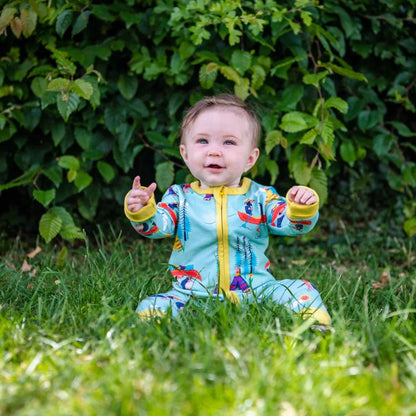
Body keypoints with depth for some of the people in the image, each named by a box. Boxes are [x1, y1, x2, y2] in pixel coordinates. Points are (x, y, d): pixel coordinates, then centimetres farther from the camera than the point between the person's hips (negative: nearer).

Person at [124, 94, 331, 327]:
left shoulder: (260, 197, 5)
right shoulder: (180, 197, 6)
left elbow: (289, 223, -2)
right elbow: (158, 227, -5)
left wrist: (302, 210, -24)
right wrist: (142, 212, -26)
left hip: (256, 290, 1)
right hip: (193, 296, 0)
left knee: (302, 291, -17)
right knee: (151, 308, -23)